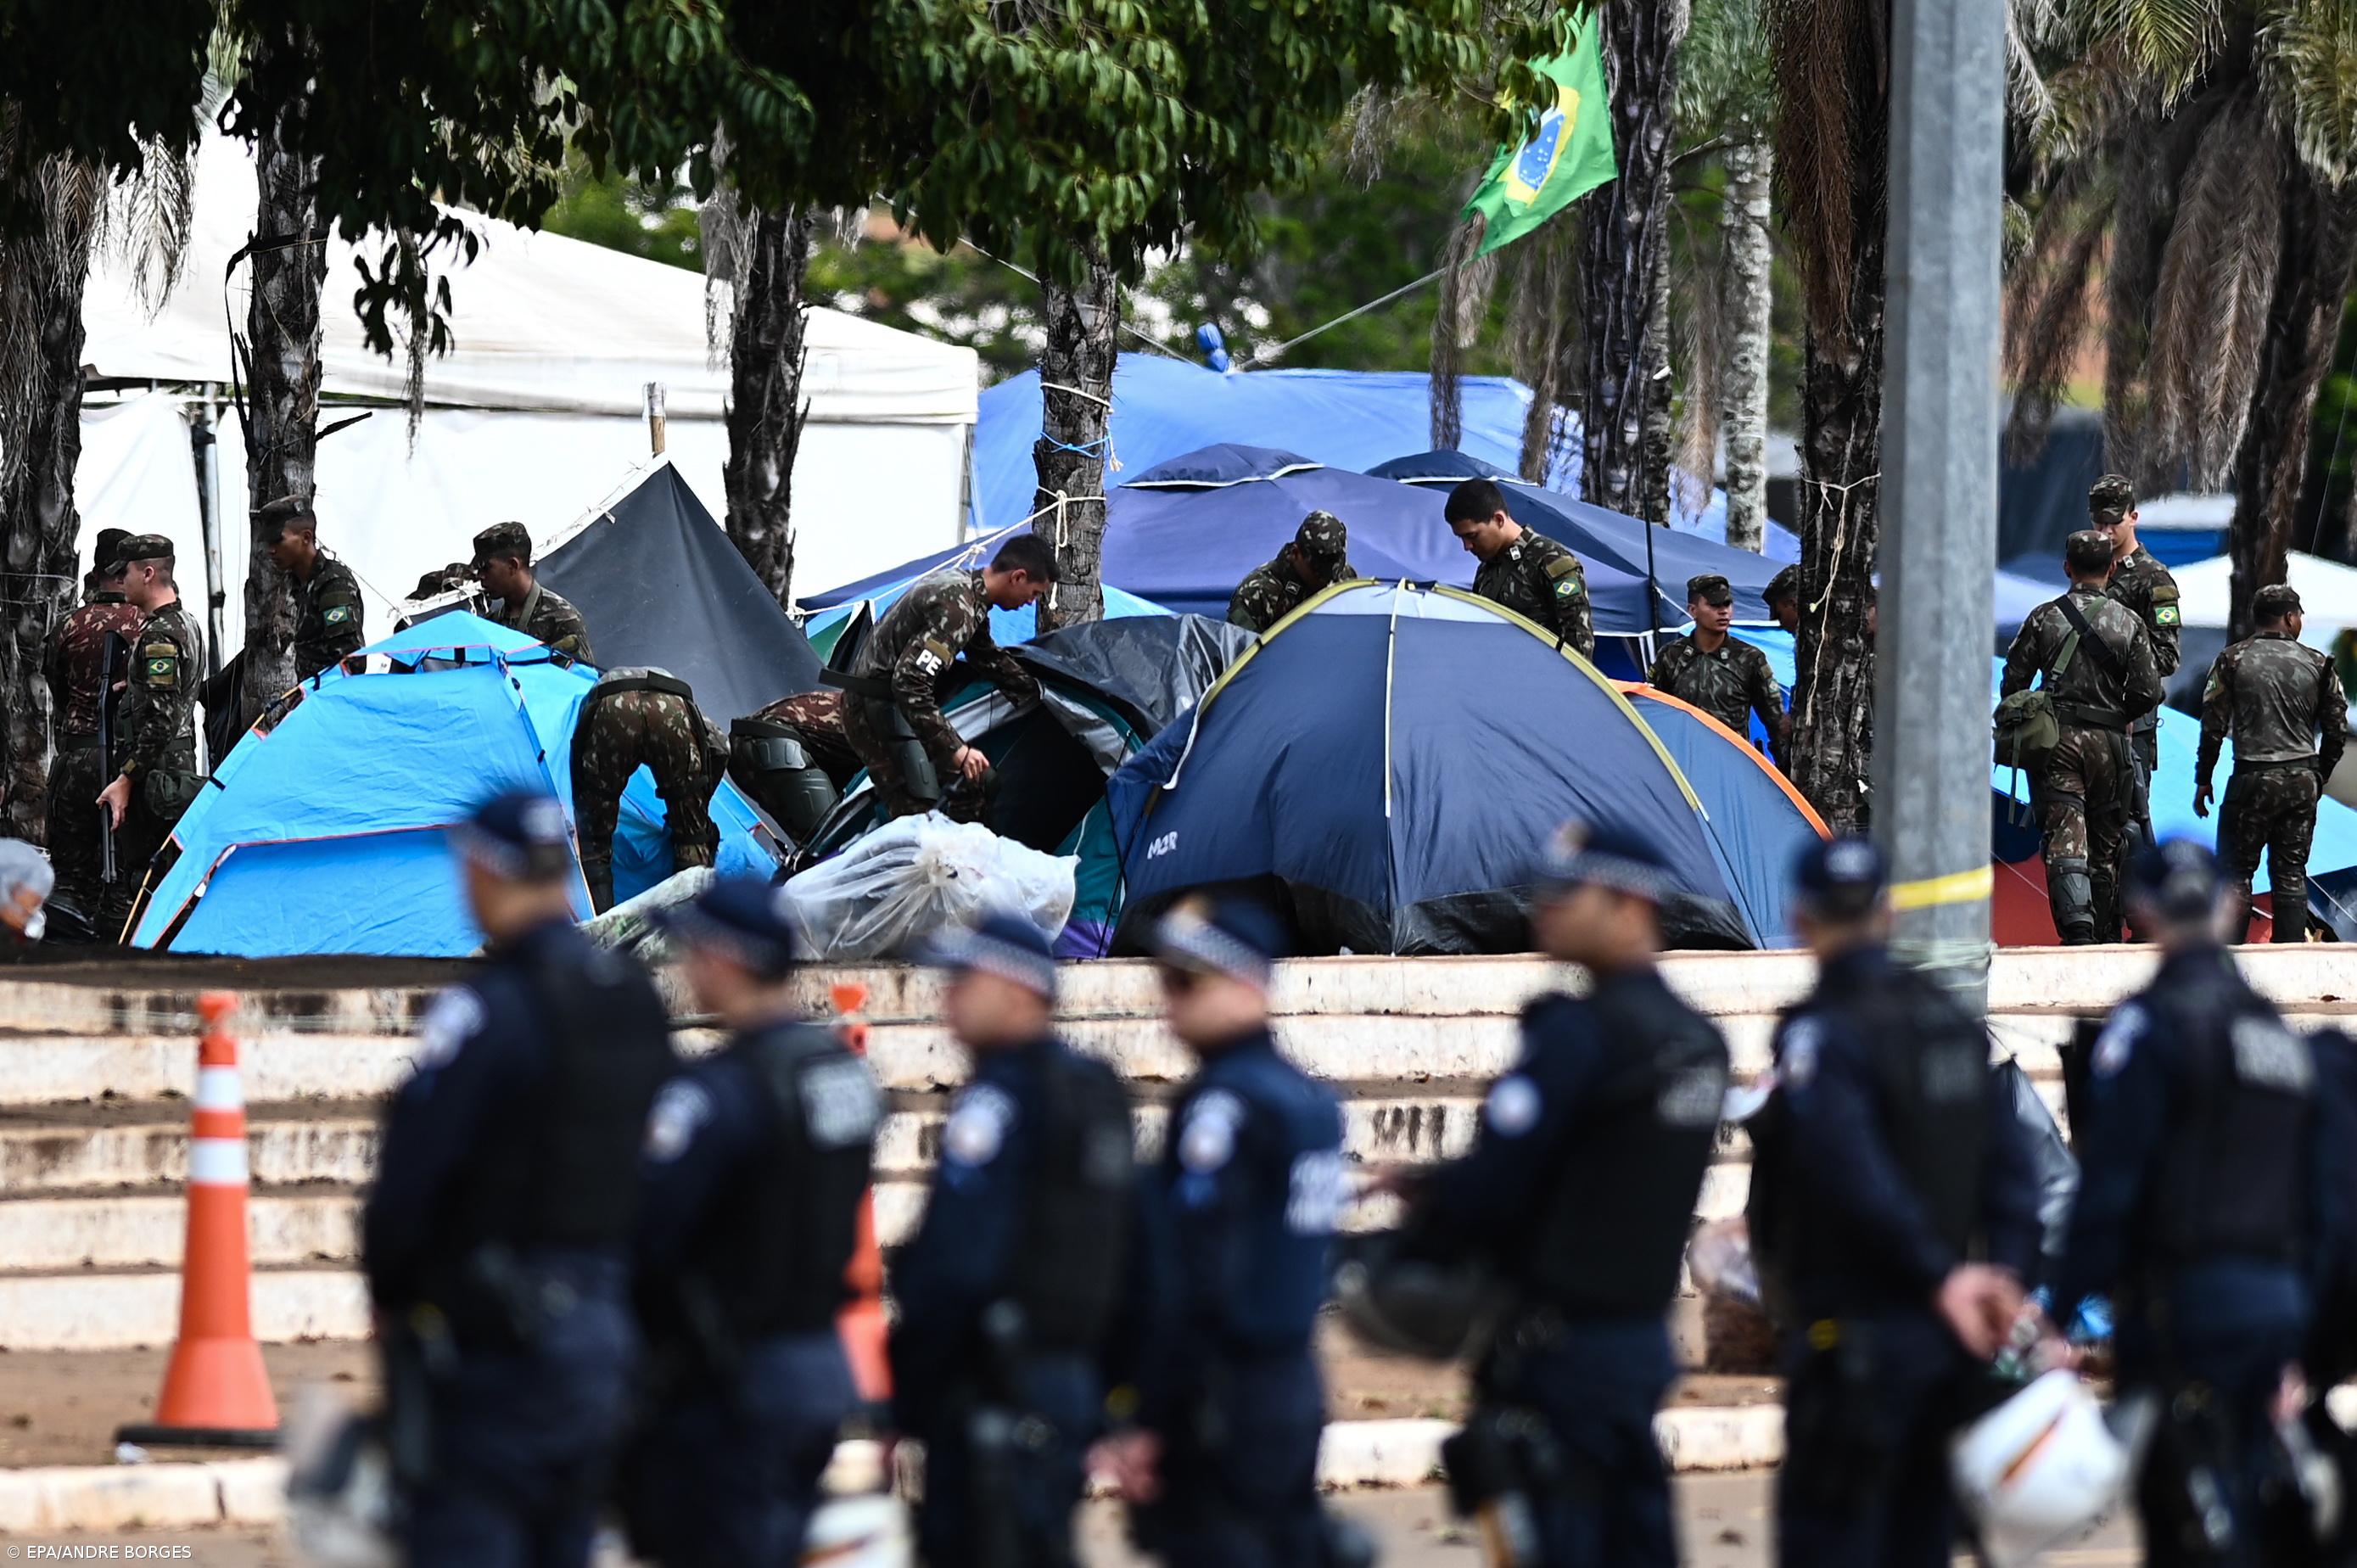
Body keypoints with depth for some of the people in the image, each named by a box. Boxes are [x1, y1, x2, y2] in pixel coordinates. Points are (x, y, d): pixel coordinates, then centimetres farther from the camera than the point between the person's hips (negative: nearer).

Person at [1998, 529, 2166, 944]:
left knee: (2064, 838, -8)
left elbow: (2013, 681, 2)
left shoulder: (2044, 618, 1)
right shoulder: (2128, 622, 1)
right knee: (2106, 846, 12)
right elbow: (2148, 692, -3)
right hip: (2109, 740, 1)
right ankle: (2107, 938, 17)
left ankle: (2076, 926, -27)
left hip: (2056, 739, -1)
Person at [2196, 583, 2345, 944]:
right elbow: (2337, 731, 6)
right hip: (2302, 780, 2)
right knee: (2291, 873, 8)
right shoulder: (2317, 665, 4)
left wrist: (2203, 780, 6)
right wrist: (2319, 776, 20)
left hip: (2253, 779, -2)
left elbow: (2213, 726, -3)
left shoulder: (2233, 661, -2)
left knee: (2237, 872, 2)